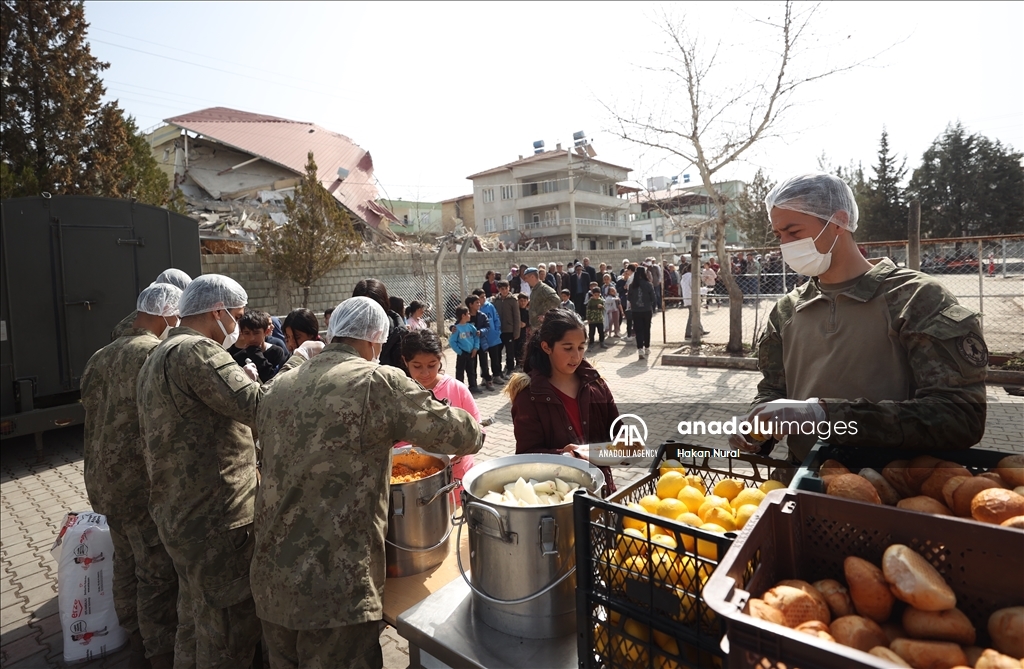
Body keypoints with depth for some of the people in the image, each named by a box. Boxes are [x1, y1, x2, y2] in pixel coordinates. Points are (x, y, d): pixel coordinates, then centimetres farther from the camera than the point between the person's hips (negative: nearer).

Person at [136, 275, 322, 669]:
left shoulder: (158, 357, 16)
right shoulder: (195, 352, -18)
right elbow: (256, 406, -29)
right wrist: (300, 358, -18)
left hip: (176, 514, 11)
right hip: (215, 518, -11)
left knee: (199, 618, 25)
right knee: (232, 631, 3)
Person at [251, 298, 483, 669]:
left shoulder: (278, 387, 7)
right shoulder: (379, 382, -13)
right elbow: (458, 433, -9)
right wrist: (475, 430, 14)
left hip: (270, 579, 7)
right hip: (335, 585, -7)